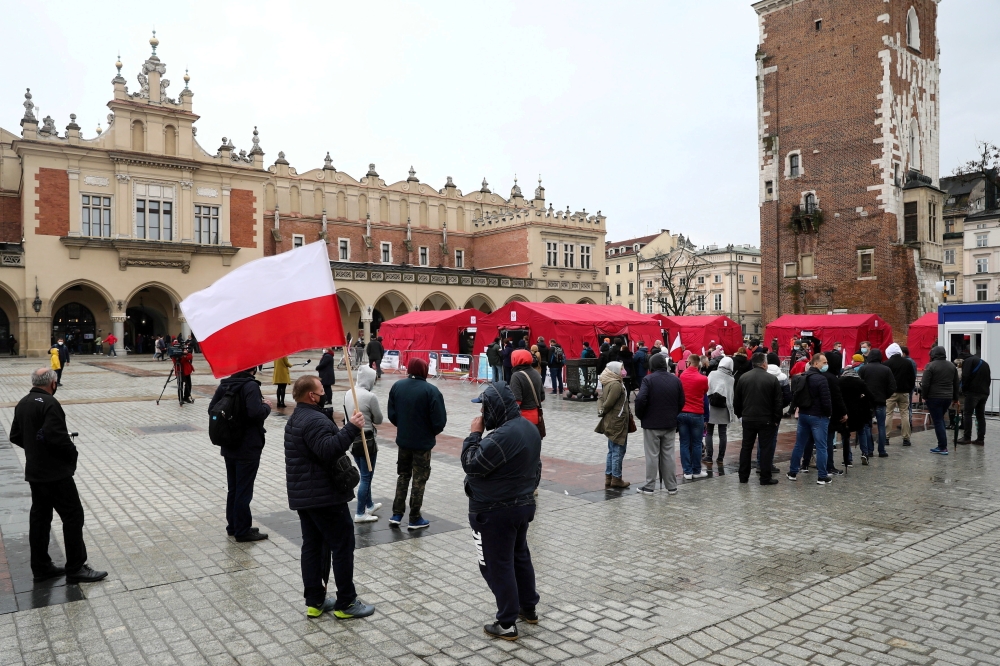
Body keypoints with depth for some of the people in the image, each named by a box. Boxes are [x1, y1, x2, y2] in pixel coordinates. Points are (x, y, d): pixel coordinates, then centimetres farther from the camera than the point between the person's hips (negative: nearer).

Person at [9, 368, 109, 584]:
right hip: (55, 473, -9)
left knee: (39, 517, 14)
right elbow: (57, 437, -26)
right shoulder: (49, 403, -20)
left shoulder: (22, 404, 8)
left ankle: (41, 568, 22)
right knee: (73, 516, -2)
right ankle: (75, 568, 3)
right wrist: (72, 452, -11)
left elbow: (15, 436, 14)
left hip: (34, 472, 9)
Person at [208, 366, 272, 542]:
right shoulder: (250, 386, -19)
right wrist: (266, 406, -11)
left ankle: (233, 526, 29)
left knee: (233, 488, 18)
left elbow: (212, 409, 8)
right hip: (248, 448, -8)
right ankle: (242, 531, 11)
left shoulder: (224, 384, 5)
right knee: (244, 490, 2)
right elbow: (255, 413, -30)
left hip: (229, 446, 8)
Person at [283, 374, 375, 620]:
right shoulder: (315, 420, -19)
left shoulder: (296, 419, 15)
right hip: (325, 497, -10)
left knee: (312, 546, 13)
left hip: (303, 496, 10)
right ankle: (346, 603, 5)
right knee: (343, 546, -1)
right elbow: (329, 450, -34)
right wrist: (351, 429, -35)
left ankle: (315, 601, 19)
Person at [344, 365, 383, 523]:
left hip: (352, 438, 7)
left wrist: (360, 418, 4)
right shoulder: (370, 396, -20)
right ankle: (360, 513, 11)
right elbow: (379, 420, -10)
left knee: (364, 475, 22)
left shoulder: (348, 394, 0)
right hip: (366, 440, -7)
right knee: (367, 476, 5)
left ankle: (369, 505, 38)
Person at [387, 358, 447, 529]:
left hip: (403, 440, 5)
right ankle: (415, 519, 15)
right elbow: (439, 420, -18)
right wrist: (432, 432, 3)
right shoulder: (431, 390, -19)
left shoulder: (397, 386, -3)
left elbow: (392, 414, 2)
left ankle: (396, 514, 20)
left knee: (403, 475, 19)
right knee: (419, 479, 8)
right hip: (423, 442, -4)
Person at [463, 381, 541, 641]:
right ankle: (528, 608, 37)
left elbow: (471, 465, -23)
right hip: (523, 505, 10)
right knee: (520, 556, 23)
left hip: (496, 512, -9)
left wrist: (474, 434, -13)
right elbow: (536, 467, 14)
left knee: (497, 566, 3)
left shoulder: (502, 436, -28)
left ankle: (507, 625, 12)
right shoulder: (529, 428, 4)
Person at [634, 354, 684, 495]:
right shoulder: (675, 380, 3)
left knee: (652, 455, 3)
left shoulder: (648, 379, -13)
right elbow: (681, 401, 7)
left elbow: (640, 399, -22)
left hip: (651, 423, -4)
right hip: (670, 424, 4)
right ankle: (671, 486, 16)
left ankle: (649, 486, 9)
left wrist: (640, 415, -6)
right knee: (668, 455, 12)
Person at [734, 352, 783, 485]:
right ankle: (765, 478, 6)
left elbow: (736, 400, 5)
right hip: (766, 420, -3)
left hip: (748, 419, 3)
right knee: (766, 448, 4)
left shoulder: (743, 378, 0)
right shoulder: (772, 379, -8)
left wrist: (739, 414, 16)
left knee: (746, 447, 11)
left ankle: (743, 476, 16)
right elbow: (778, 402, -6)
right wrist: (776, 419, 2)